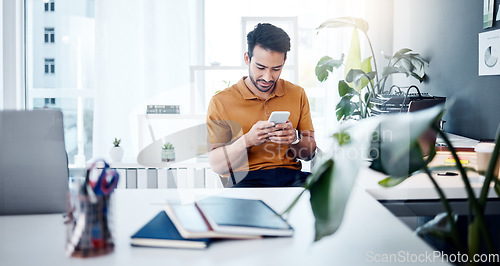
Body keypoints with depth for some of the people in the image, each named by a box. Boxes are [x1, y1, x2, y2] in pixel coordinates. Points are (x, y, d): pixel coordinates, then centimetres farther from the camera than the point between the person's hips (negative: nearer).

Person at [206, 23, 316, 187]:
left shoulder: (297, 95, 15)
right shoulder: (220, 102, 3)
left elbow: (310, 152, 16)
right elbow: (216, 165, -1)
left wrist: (295, 138, -8)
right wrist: (248, 140, -17)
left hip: (291, 176, 3)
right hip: (246, 180, -3)